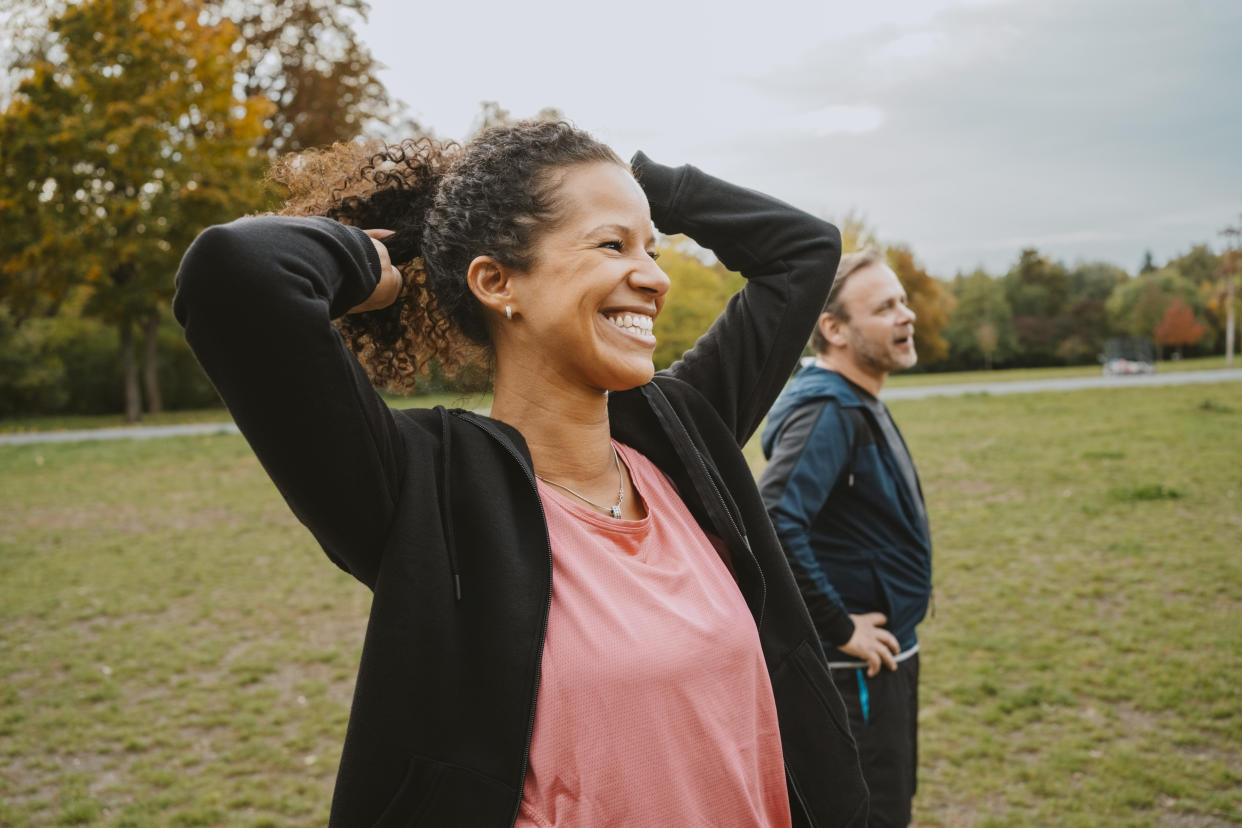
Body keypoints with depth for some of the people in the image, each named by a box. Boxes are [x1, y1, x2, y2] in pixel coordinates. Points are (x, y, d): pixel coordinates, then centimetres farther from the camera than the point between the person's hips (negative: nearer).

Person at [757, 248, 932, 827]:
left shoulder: (859, 405, 10)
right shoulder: (826, 410, -22)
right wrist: (839, 627, -25)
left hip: (887, 657, 10)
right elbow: (773, 524, -36)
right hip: (855, 670, -10)